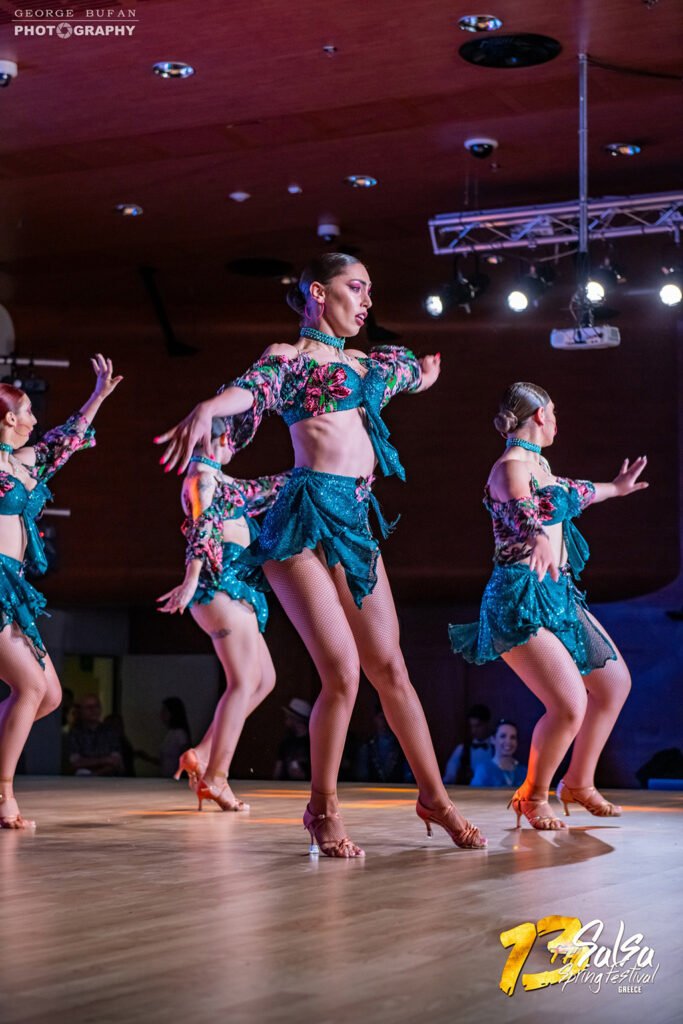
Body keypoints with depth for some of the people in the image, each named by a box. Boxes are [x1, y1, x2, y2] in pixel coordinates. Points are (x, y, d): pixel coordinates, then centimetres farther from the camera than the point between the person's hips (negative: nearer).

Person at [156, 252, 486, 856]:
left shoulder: (369, 363, 22)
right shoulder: (290, 356, 1)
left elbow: (423, 372, 45)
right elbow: (252, 388, -21)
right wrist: (206, 408, -43)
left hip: (357, 523, 7)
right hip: (306, 518, -7)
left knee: (389, 668, 7)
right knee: (343, 672, -12)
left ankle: (435, 798, 18)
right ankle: (323, 810, 4)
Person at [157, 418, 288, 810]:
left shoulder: (217, 478, 22)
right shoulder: (204, 476, -7)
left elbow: (262, 490, 35)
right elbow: (202, 525, -22)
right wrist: (191, 580, -34)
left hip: (234, 585, 10)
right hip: (222, 583, -10)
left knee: (264, 679, 10)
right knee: (244, 682, -12)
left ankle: (202, 755, 7)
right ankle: (215, 778, -16)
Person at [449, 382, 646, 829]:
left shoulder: (539, 463, 15)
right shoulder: (510, 467, -14)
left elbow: (569, 493, 38)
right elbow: (522, 512, -37)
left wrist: (614, 488, 56)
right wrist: (538, 541, -59)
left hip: (558, 595, 11)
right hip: (521, 600, -11)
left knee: (614, 682, 18)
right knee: (570, 705, -19)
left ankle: (579, 783, 31)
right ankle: (532, 797, 4)